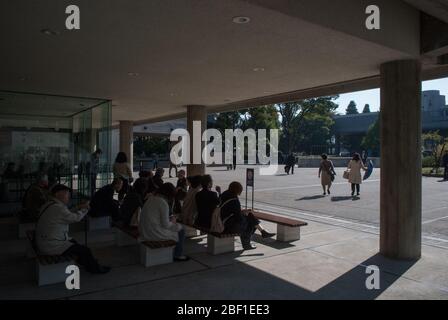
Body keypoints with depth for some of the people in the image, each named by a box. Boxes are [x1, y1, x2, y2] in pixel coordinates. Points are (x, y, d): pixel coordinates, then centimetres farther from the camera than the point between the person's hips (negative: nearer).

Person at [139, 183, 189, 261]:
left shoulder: (151, 199, 8)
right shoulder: (164, 204, -19)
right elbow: (166, 225, -17)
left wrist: (169, 219, 11)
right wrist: (172, 221, 4)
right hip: (155, 233, -9)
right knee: (180, 231, 9)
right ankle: (178, 255, 19)